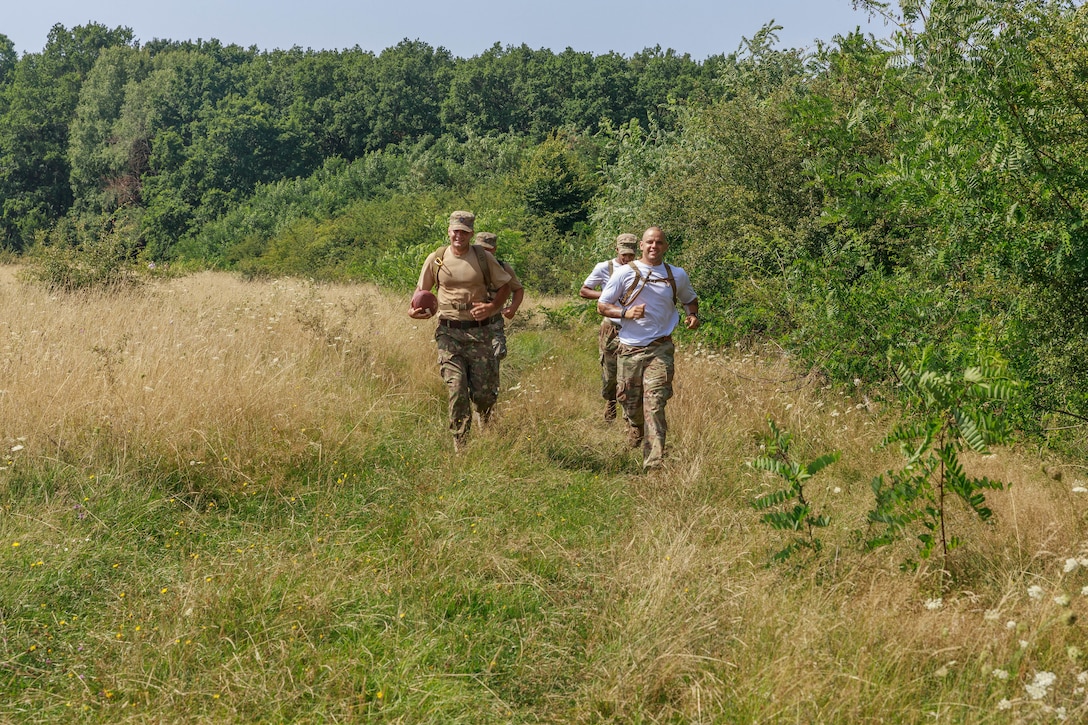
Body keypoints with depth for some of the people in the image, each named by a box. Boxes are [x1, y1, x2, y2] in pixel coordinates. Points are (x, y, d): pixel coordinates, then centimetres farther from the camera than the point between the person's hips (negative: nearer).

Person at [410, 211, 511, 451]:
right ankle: (460, 447, 0)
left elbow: (505, 285, 11)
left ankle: (487, 428, 35)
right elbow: (421, 290, 15)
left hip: (479, 332, 0)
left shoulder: (484, 258, 3)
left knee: (483, 392, 2)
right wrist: (414, 309, -5)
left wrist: (492, 307, -7)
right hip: (449, 332, 0)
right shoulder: (436, 259, 5)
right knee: (457, 390, -9)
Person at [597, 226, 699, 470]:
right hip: (630, 348, 0)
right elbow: (602, 305, 3)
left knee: (655, 404, -13)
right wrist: (626, 313, -16)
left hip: (660, 349, 0)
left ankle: (654, 464, -15)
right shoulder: (625, 273, 1)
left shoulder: (677, 275, 9)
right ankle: (635, 431, 43)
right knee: (630, 402, 7)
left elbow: (690, 300, 28)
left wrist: (693, 316, 5)